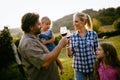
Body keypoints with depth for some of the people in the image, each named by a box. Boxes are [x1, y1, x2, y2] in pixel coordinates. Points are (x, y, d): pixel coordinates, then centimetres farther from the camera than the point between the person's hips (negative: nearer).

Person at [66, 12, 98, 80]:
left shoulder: (93, 34, -6)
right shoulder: (72, 36, -2)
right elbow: (70, 55, -1)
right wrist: (67, 46, -19)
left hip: (92, 67, 0)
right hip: (79, 69, 1)